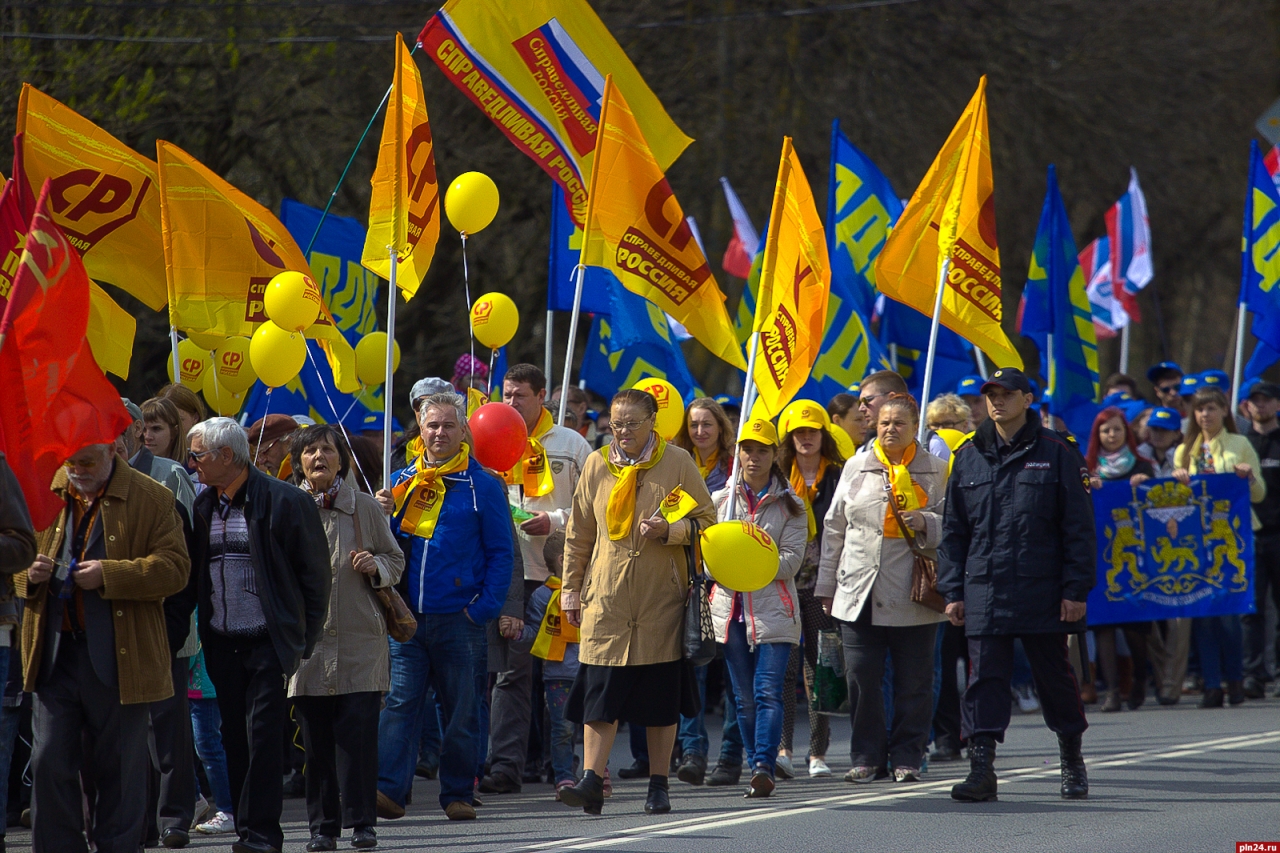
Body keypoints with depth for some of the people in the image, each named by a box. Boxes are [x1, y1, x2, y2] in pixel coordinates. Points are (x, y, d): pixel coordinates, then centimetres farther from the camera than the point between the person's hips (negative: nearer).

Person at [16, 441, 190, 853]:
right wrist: (29, 573, -5)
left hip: (117, 659, -3)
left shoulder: (151, 499, 0)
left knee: (119, 767, 3)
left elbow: (174, 568, -7)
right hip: (55, 654, 3)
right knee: (49, 761, -1)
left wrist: (109, 575, -18)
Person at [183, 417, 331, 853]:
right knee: (234, 739, 6)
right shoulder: (203, 506, 9)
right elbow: (193, 576, 19)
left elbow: (315, 574, -3)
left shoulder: (285, 502, -7)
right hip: (222, 644, 5)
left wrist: (303, 640, -3)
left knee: (262, 735, -10)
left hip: (268, 642, -5)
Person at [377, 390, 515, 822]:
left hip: (459, 620, -3)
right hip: (406, 619, 3)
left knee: (461, 710, 4)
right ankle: (388, 790, -12)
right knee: (400, 703, -6)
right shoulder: (400, 483, 12)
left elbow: (501, 554, -1)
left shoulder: (483, 486, 0)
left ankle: (458, 794, 11)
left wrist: (484, 608, -11)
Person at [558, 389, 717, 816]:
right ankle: (592, 781, -11)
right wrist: (571, 589, 11)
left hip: (661, 595, -1)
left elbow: (706, 520, 3)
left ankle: (658, 785, 12)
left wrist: (668, 530, -16)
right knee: (601, 689, -8)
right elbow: (578, 532, 14)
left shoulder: (678, 463, 1)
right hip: (607, 595, 1)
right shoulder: (597, 465, 7)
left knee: (661, 696, 3)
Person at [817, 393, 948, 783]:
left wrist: (927, 523, -15)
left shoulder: (935, 470, 5)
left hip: (913, 596, -2)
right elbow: (835, 528, 16)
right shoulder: (856, 468, 12)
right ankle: (867, 756, 8)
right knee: (861, 678, -1)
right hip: (859, 591, 2)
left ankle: (907, 757, 11)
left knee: (913, 680, 2)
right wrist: (826, 585, 14)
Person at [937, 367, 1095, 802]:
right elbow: (953, 530, 13)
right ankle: (981, 769, -6)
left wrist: (1075, 589, -7)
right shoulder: (969, 457, 10)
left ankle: (1072, 759, 26)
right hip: (984, 594, 2)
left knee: (1054, 676, 8)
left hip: (1042, 593, -2)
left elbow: (1079, 527, -1)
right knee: (984, 679, -4)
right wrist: (953, 590, 6)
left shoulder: (1057, 453, 0)